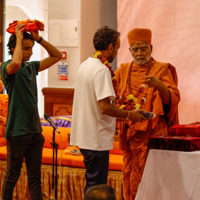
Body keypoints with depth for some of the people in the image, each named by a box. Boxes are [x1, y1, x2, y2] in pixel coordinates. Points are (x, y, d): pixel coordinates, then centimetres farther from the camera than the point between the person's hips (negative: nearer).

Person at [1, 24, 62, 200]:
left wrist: (39, 38, 4)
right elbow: (16, 63, -34)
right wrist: (19, 38, -19)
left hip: (35, 131, 6)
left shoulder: (32, 66, 11)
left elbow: (57, 56, 16)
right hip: (17, 132, -6)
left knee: (35, 178, 8)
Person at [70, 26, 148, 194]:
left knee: (92, 183, 18)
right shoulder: (102, 70, -18)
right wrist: (129, 115, -11)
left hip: (83, 135, 10)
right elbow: (105, 107, -24)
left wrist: (118, 110, 19)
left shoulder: (85, 65, 12)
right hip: (97, 139, -10)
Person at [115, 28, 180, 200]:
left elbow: (173, 100, -12)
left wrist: (160, 85, -32)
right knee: (130, 175, 6)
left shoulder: (162, 70, -1)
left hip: (153, 132, -4)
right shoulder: (124, 71, 12)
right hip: (130, 132, 5)